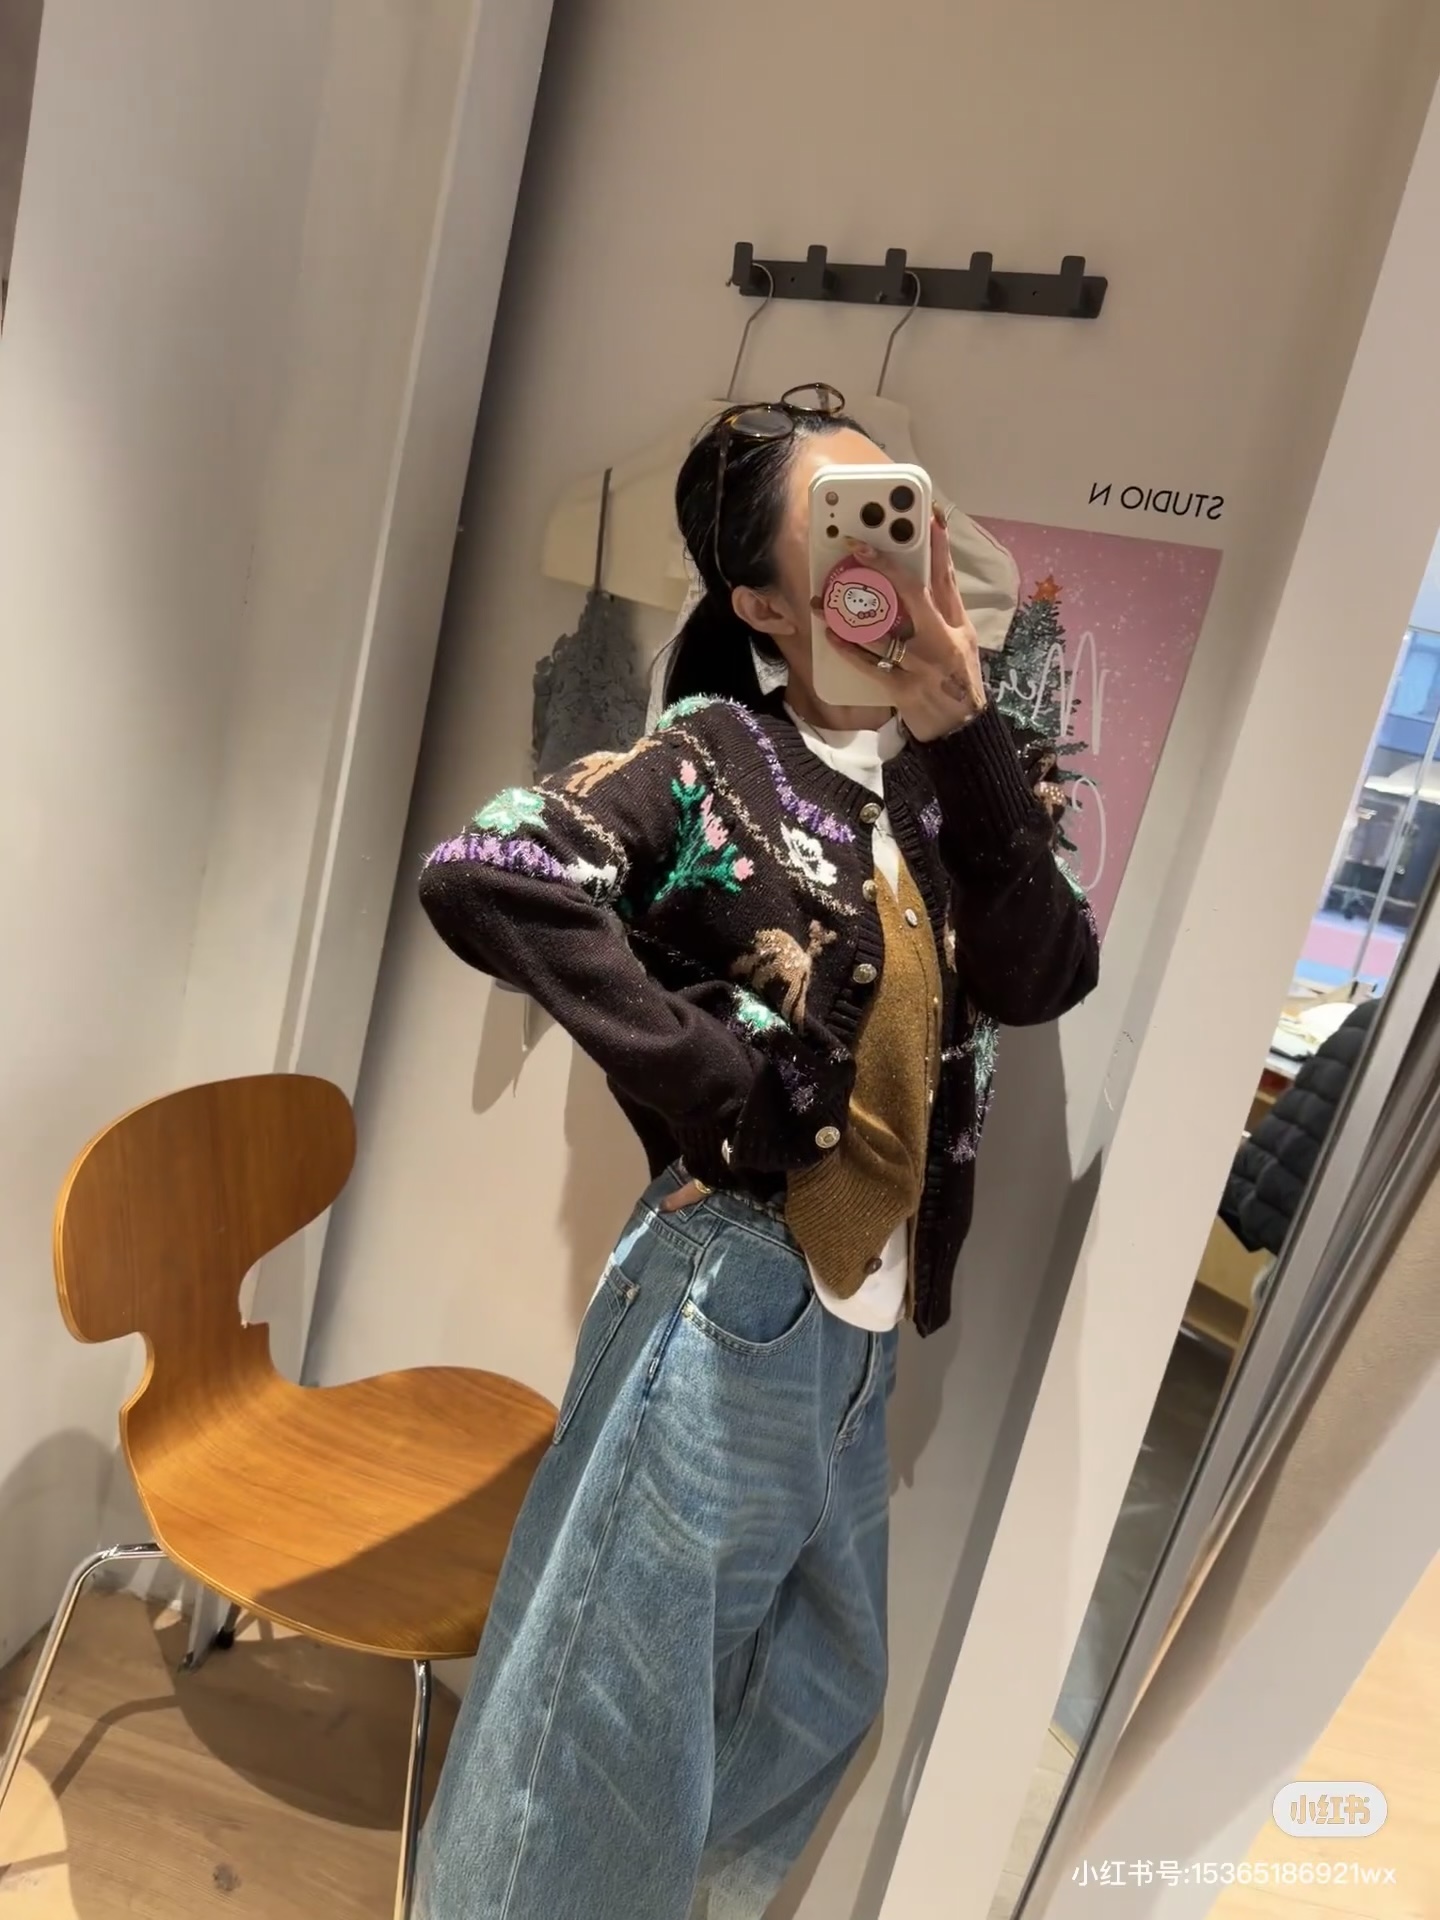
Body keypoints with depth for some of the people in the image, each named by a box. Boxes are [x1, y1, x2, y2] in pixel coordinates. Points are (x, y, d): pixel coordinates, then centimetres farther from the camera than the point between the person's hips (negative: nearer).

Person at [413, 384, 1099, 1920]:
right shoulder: (713, 762, -11)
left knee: (826, 1695, 26)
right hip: (732, 1298, -7)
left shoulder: (940, 783, 6)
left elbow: (1043, 976, -6)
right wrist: (710, 1085, -22)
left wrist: (965, 739, -14)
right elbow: (479, 873, -24)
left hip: (870, 1325, 7)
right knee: (618, 1690, 11)